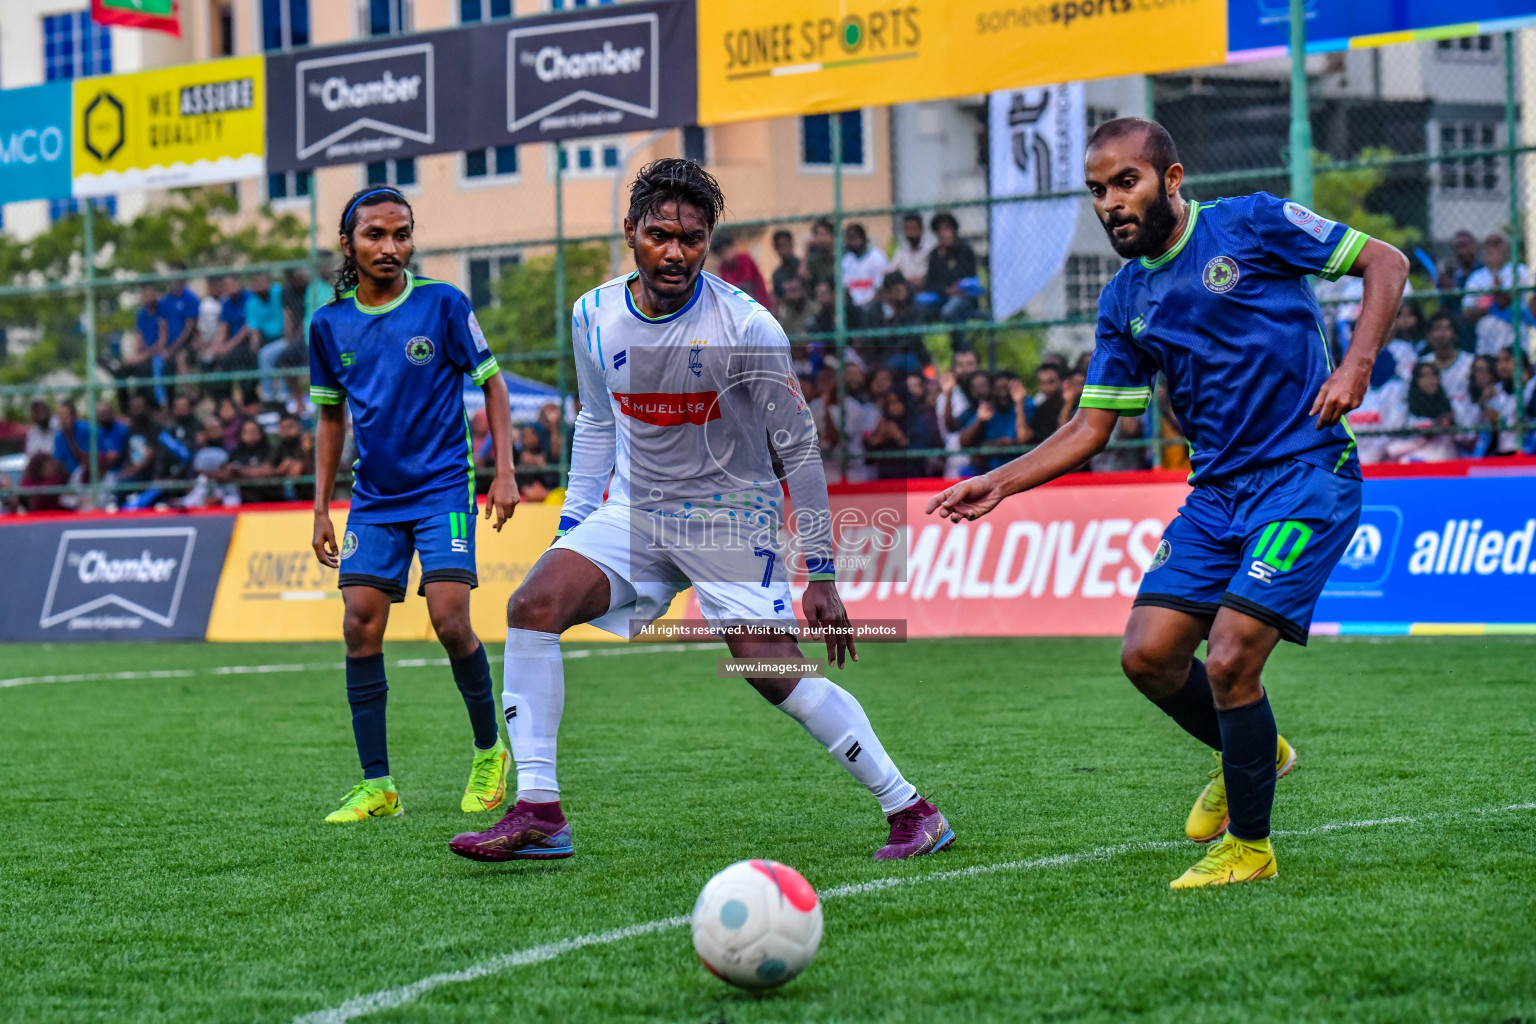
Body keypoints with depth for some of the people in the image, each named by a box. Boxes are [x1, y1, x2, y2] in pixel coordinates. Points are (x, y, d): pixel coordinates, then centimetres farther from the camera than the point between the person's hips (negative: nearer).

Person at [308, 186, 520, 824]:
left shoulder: (442, 304, -7)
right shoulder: (330, 323, 3)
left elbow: (491, 383, 1)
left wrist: (505, 472, -7)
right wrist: (321, 507, 13)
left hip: (443, 489, -4)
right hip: (373, 499, 4)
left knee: (450, 622, -13)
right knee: (361, 629, -5)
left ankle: (490, 750, 11)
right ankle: (377, 786, 2)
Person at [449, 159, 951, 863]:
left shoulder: (746, 326, -17)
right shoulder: (595, 316, -3)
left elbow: (797, 448, -11)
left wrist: (821, 575, -11)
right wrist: (571, 528, 12)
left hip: (732, 515, -4)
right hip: (635, 512, 4)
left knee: (775, 673, -18)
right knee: (533, 605, -17)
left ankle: (911, 811, -4)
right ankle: (537, 814, -16)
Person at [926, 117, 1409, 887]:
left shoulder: (1250, 224, -7)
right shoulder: (1125, 302, 9)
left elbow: (1386, 262, -2)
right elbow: (1091, 428, 14)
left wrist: (1356, 364, -16)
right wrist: (999, 483, 2)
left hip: (1306, 476, -6)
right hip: (1217, 491, 6)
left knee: (1229, 659, -16)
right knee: (1148, 654, -2)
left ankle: (1249, 845, 5)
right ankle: (1252, 753, 28)